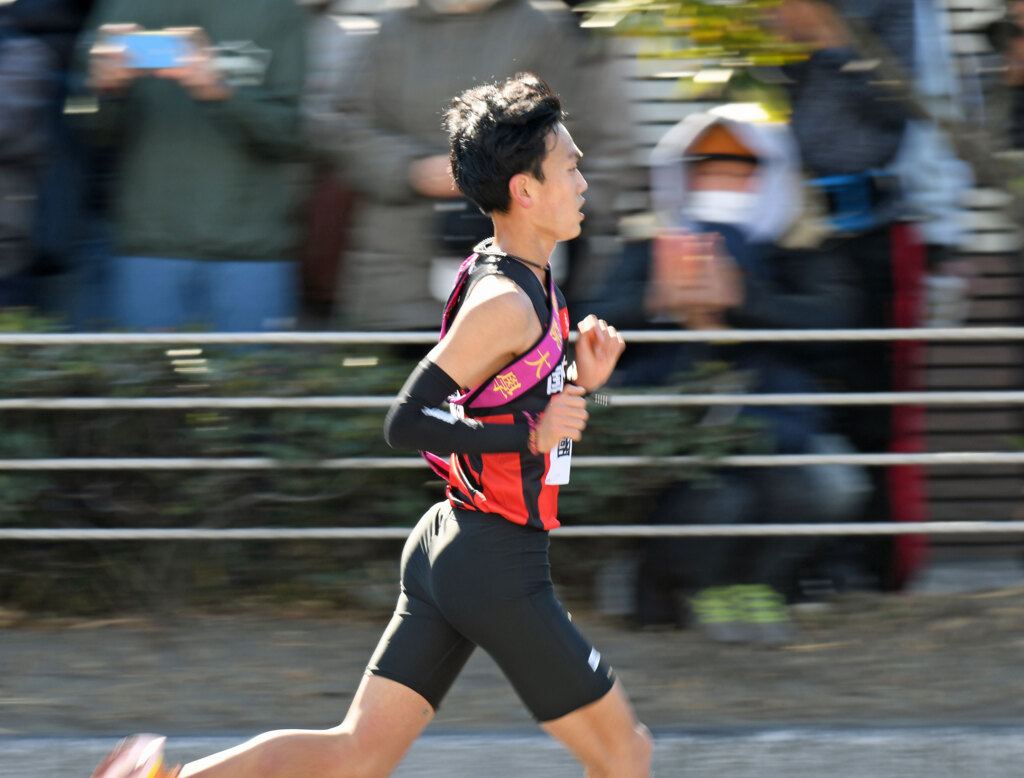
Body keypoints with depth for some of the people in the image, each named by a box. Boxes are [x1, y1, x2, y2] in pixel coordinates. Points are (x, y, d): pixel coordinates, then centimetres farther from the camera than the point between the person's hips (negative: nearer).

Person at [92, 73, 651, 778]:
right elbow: (406, 422, -21)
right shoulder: (505, 303, -18)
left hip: (452, 544, 10)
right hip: (496, 567, -10)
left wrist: (579, 382, 6)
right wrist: (533, 436, -20)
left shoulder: (530, 284, 12)